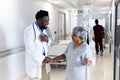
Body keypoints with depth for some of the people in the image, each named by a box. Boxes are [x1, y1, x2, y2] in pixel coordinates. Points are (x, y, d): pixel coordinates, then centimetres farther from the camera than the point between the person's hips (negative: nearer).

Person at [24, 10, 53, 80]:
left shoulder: (46, 28, 0)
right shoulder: (29, 31, -19)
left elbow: (51, 41, 10)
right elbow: (30, 49, -22)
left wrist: (48, 40, -13)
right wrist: (43, 58, -22)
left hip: (44, 60, 6)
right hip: (34, 61, -6)